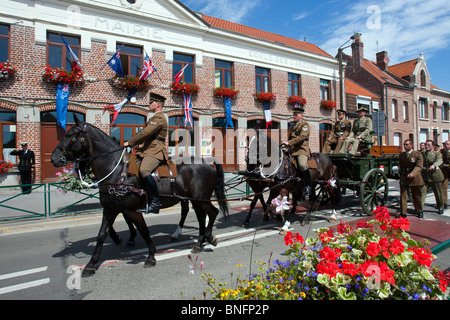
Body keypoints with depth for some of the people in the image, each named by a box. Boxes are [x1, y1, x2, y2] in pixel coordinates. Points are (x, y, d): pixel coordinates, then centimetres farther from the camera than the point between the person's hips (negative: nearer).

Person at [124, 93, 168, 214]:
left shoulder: (159, 118, -8)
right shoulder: (155, 117, 28)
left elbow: (145, 133, -17)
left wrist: (130, 143, -10)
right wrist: (141, 145, 18)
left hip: (156, 152, -12)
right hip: (149, 150, 12)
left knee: (144, 170, -34)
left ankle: (155, 201, -27)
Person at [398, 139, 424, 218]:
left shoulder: (418, 154, -5)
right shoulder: (401, 155, 9)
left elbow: (419, 166, -16)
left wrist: (412, 174, -31)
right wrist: (401, 175, 12)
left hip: (415, 177, -3)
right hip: (404, 177, 3)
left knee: (416, 195, 11)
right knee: (403, 195, -4)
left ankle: (419, 211, 32)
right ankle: (403, 213, 1)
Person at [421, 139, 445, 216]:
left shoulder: (437, 154, 1)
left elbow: (439, 161, -20)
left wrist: (434, 165, -41)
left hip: (435, 176, -1)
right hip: (424, 176, 1)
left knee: (438, 193, 11)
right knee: (422, 192, -11)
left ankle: (440, 208, 31)